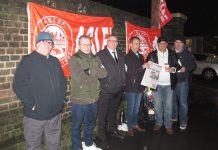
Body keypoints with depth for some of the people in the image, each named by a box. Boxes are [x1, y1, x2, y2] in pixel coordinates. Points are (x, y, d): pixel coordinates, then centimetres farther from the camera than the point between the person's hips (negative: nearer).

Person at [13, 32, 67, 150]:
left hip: (55, 112, 5)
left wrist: (62, 97, 7)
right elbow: (18, 85, -14)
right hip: (35, 114, -5)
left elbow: (63, 81, 18)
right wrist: (31, 104, -15)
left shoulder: (55, 61, 11)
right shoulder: (27, 61, -7)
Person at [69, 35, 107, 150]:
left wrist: (90, 72, -18)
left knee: (90, 124, 22)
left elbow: (104, 73, -6)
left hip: (93, 99, 6)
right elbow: (79, 78, -22)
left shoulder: (95, 58, 7)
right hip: (79, 100, -5)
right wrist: (95, 74, -11)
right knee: (76, 126, 11)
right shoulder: (74, 59, -10)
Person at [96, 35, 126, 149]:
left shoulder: (121, 55, 13)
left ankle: (113, 130, 40)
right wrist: (102, 84, -14)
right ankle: (102, 138, 15)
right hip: (106, 90, -6)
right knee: (103, 115, 3)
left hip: (119, 89, 6)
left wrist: (123, 82, 5)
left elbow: (124, 69, 14)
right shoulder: (100, 55, -6)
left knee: (113, 112, 22)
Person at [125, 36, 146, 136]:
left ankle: (135, 124, 27)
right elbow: (129, 71, -17)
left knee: (136, 107, 14)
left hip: (139, 86, 6)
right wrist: (143, 66, -21)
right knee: (131, 107, 2)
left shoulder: (140, 56, 12)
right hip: (131, 87, -6)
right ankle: (130, 127, 15)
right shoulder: (127, 57, -8)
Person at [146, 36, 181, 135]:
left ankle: (168, 125, 17)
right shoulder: (152, 55, 3)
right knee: (157, 105, 9)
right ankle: (158, 123, 26)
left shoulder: (172, 54, 7)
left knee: (168, 106, 5)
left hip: (169, 84, 0)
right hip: (157, 84, 0)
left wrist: (173, 69, -13)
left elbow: (178, 66, 10)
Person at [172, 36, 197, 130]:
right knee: (172, 100, 15)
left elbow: (193, 65, 2)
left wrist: (186, 68, -15)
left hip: (182, 81, -3)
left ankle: (183, 121, 8)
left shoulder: (187, 54, 2)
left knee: (183, 102, -4)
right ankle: (174, 116, 34)